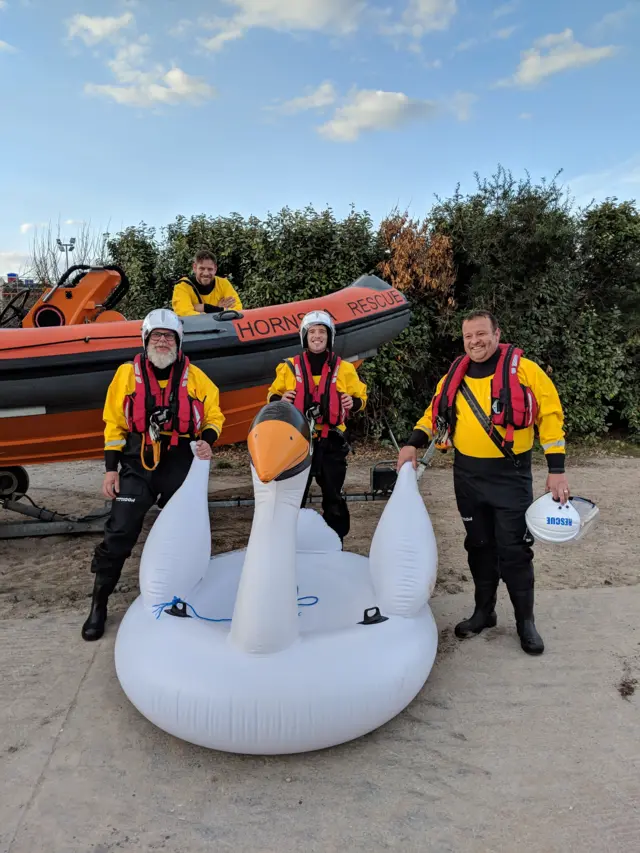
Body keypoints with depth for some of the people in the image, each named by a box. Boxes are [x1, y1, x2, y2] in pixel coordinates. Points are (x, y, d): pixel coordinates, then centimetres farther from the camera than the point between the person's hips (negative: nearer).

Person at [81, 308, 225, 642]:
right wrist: (111, 467, -2)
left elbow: (214, 416, 8)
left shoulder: (195, 377, 0)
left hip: (182, 467, 1)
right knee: (119, 534, -3)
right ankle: (99, 603, 13)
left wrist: (207, 440, -12)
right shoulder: (127, 374, 0)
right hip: (137, 467, -1)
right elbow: (114, 423, 2)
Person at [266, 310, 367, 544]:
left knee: (333, 497, 9)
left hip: (331, 441, 1)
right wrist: (280, 399, -12)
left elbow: (360, 396, 11)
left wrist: (353, 402, -12)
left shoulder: (344, 368, 6)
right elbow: (272, 395, 11)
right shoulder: (289, 366, 5)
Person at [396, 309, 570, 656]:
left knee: (514, 549, 1)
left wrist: (556, 470, -10)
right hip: (467, 475, 5)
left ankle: (525, 621, 20)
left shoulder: (524, 370, -9)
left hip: (511, 475, -4)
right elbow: (435, 413, 16)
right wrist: (413, 444, 1)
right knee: (479, 546, 14)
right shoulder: (455, 376, 5)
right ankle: (484, 611, 31)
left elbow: (550, 417, -7)